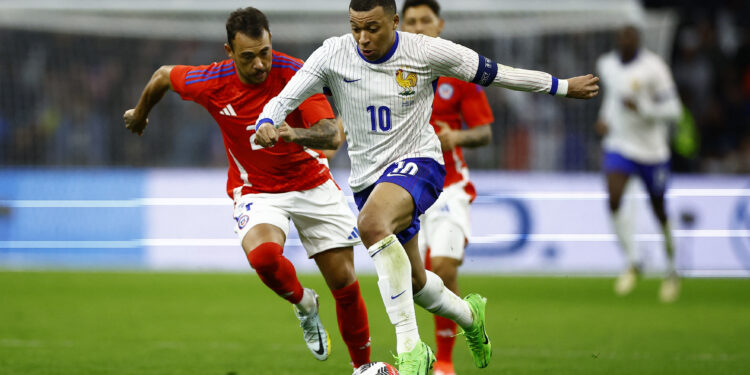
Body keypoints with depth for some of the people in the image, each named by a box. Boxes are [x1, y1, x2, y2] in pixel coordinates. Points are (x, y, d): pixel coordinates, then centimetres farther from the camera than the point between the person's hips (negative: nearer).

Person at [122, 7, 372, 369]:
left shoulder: (296, 73, -21)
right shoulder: (211, 83, -16)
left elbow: (331, 134, -30)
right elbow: (164, 75, 5)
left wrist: (296, 134, -51)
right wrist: (140, 114, 24)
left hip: (312, 184, 0)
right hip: (256, 188, 0)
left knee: (344, 283, 0)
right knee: (262, 254, -32)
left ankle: (363, 364, 22)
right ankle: (303, 304, 1)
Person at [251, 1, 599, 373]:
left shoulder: (427, 52, -12)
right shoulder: (333, 54, -9)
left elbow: (494, 74, -2)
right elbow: (286, 98, -10)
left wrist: (562, 86, 5)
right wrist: (266, 125, -33)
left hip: (417, 162, -5)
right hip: (367, 175, 5)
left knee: (371, 224, -36)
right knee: (412, 281, 15)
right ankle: (469, 315, 50)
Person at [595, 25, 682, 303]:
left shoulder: (653, 68, -15)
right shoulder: (607, 64, 4)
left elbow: (673, 109, -15)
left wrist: (641, 108, -28)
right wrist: (605, 118, 11)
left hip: (652, 150, -3)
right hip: (619, 145, 3)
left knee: (659, 211, 9)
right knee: (614, 199, -21)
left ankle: (671, 271, 29)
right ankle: (632, 262, -7)